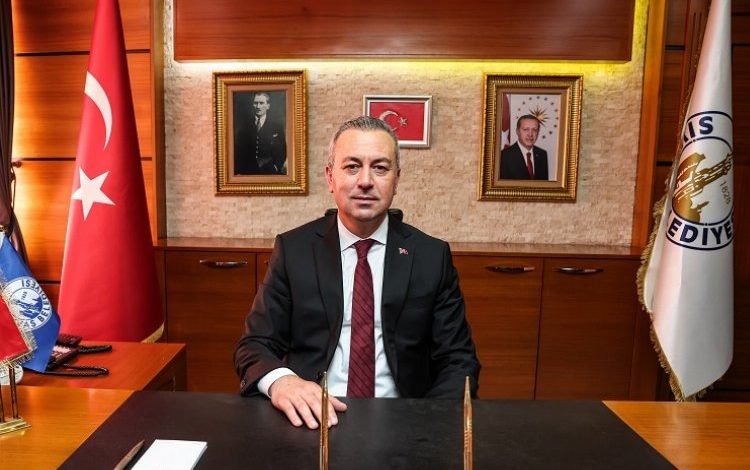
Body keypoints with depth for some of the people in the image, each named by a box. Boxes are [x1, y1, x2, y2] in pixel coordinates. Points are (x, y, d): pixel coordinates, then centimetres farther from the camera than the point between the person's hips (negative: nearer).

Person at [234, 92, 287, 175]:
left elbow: (282, 152, 5)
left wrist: (276, 167, -9)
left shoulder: (277, 127, 4)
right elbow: (238, 153, 8)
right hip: (248, 173, 1)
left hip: (269, 173, -1)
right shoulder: (244, 127, 9)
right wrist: (238, 171, -3)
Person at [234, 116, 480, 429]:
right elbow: (254, 345, 1)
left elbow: (458, 360, 3)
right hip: (312, 418, 0)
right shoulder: (293, 249, 1)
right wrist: (280, 381, -22)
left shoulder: (432, 256, 1)